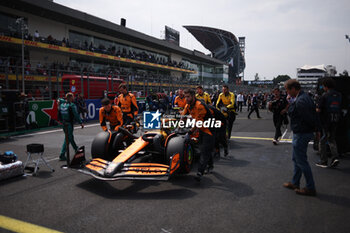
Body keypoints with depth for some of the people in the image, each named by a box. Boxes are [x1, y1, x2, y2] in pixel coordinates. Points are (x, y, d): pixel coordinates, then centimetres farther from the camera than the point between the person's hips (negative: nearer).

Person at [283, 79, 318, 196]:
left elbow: (309, 119, -26)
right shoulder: (304, 97, 9)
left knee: (301, 161, 1)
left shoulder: (300, 101, -24)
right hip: (300, 133, 11)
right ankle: (295, 183, 33)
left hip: (301, 134, -11)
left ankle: (310, 188, 13)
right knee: (296, 159, 20)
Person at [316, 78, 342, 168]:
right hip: (335, 120, 5)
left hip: (326, 120, -5)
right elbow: (340, 108, 8)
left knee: (323, 140, 5)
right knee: (332, 139, 18)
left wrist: (316, 109, 5)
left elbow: (319, 110, -16)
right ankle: (335, 157, 3)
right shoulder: (339, 95, 5)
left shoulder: (325, 95, -14)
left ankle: (323, 161, 9)